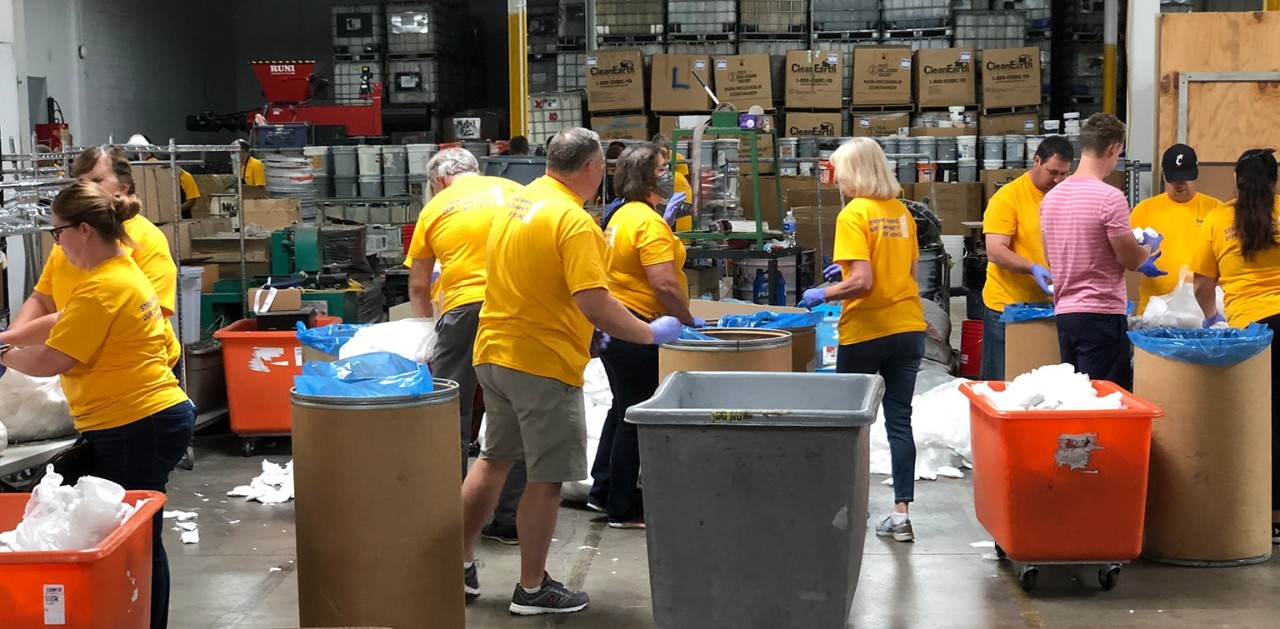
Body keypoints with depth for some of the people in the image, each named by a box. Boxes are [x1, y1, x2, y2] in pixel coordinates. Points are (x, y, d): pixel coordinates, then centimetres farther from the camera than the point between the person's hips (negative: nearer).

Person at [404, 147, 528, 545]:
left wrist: (430, 325, 35)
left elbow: (418, 288, 19)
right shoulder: (510, 190, 15)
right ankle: (510, 520, 13)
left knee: (451, 417, 8)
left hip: (464, 307, -2)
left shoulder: (435, 209, 13)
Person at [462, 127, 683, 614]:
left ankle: (460, 563, 29)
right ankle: (532, 589, 12)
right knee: (547, 478, 3)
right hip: (544, 364, -8)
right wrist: (651, 333, -12)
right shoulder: (574, 222, -19)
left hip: (494, 353, 9)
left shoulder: (515, 203, 8)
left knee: (494, 459, 22)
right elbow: (595, 305, -25)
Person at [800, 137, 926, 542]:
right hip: (908, 328, 6)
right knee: (899, 421, 6)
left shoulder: (854, 215, -12)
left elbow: (862, 282, -20)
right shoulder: (901, 212, 7)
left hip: (866, 331, -6)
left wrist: (822, 294, -5)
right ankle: (901, 514, 4)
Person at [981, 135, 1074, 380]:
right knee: (1002, 384, 4)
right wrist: (1033, 268, -29)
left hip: (1050, 305, 4)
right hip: (1007, 305, -4)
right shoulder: (1008, 197, -10)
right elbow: (995, 251, -16)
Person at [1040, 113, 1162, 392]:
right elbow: (1131, 259, -10)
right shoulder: (1110, 197, -15)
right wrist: (1150, 247, 14)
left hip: (1064, 311, 7)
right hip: (1102, 314, -7)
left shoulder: (1051, 196, 8)